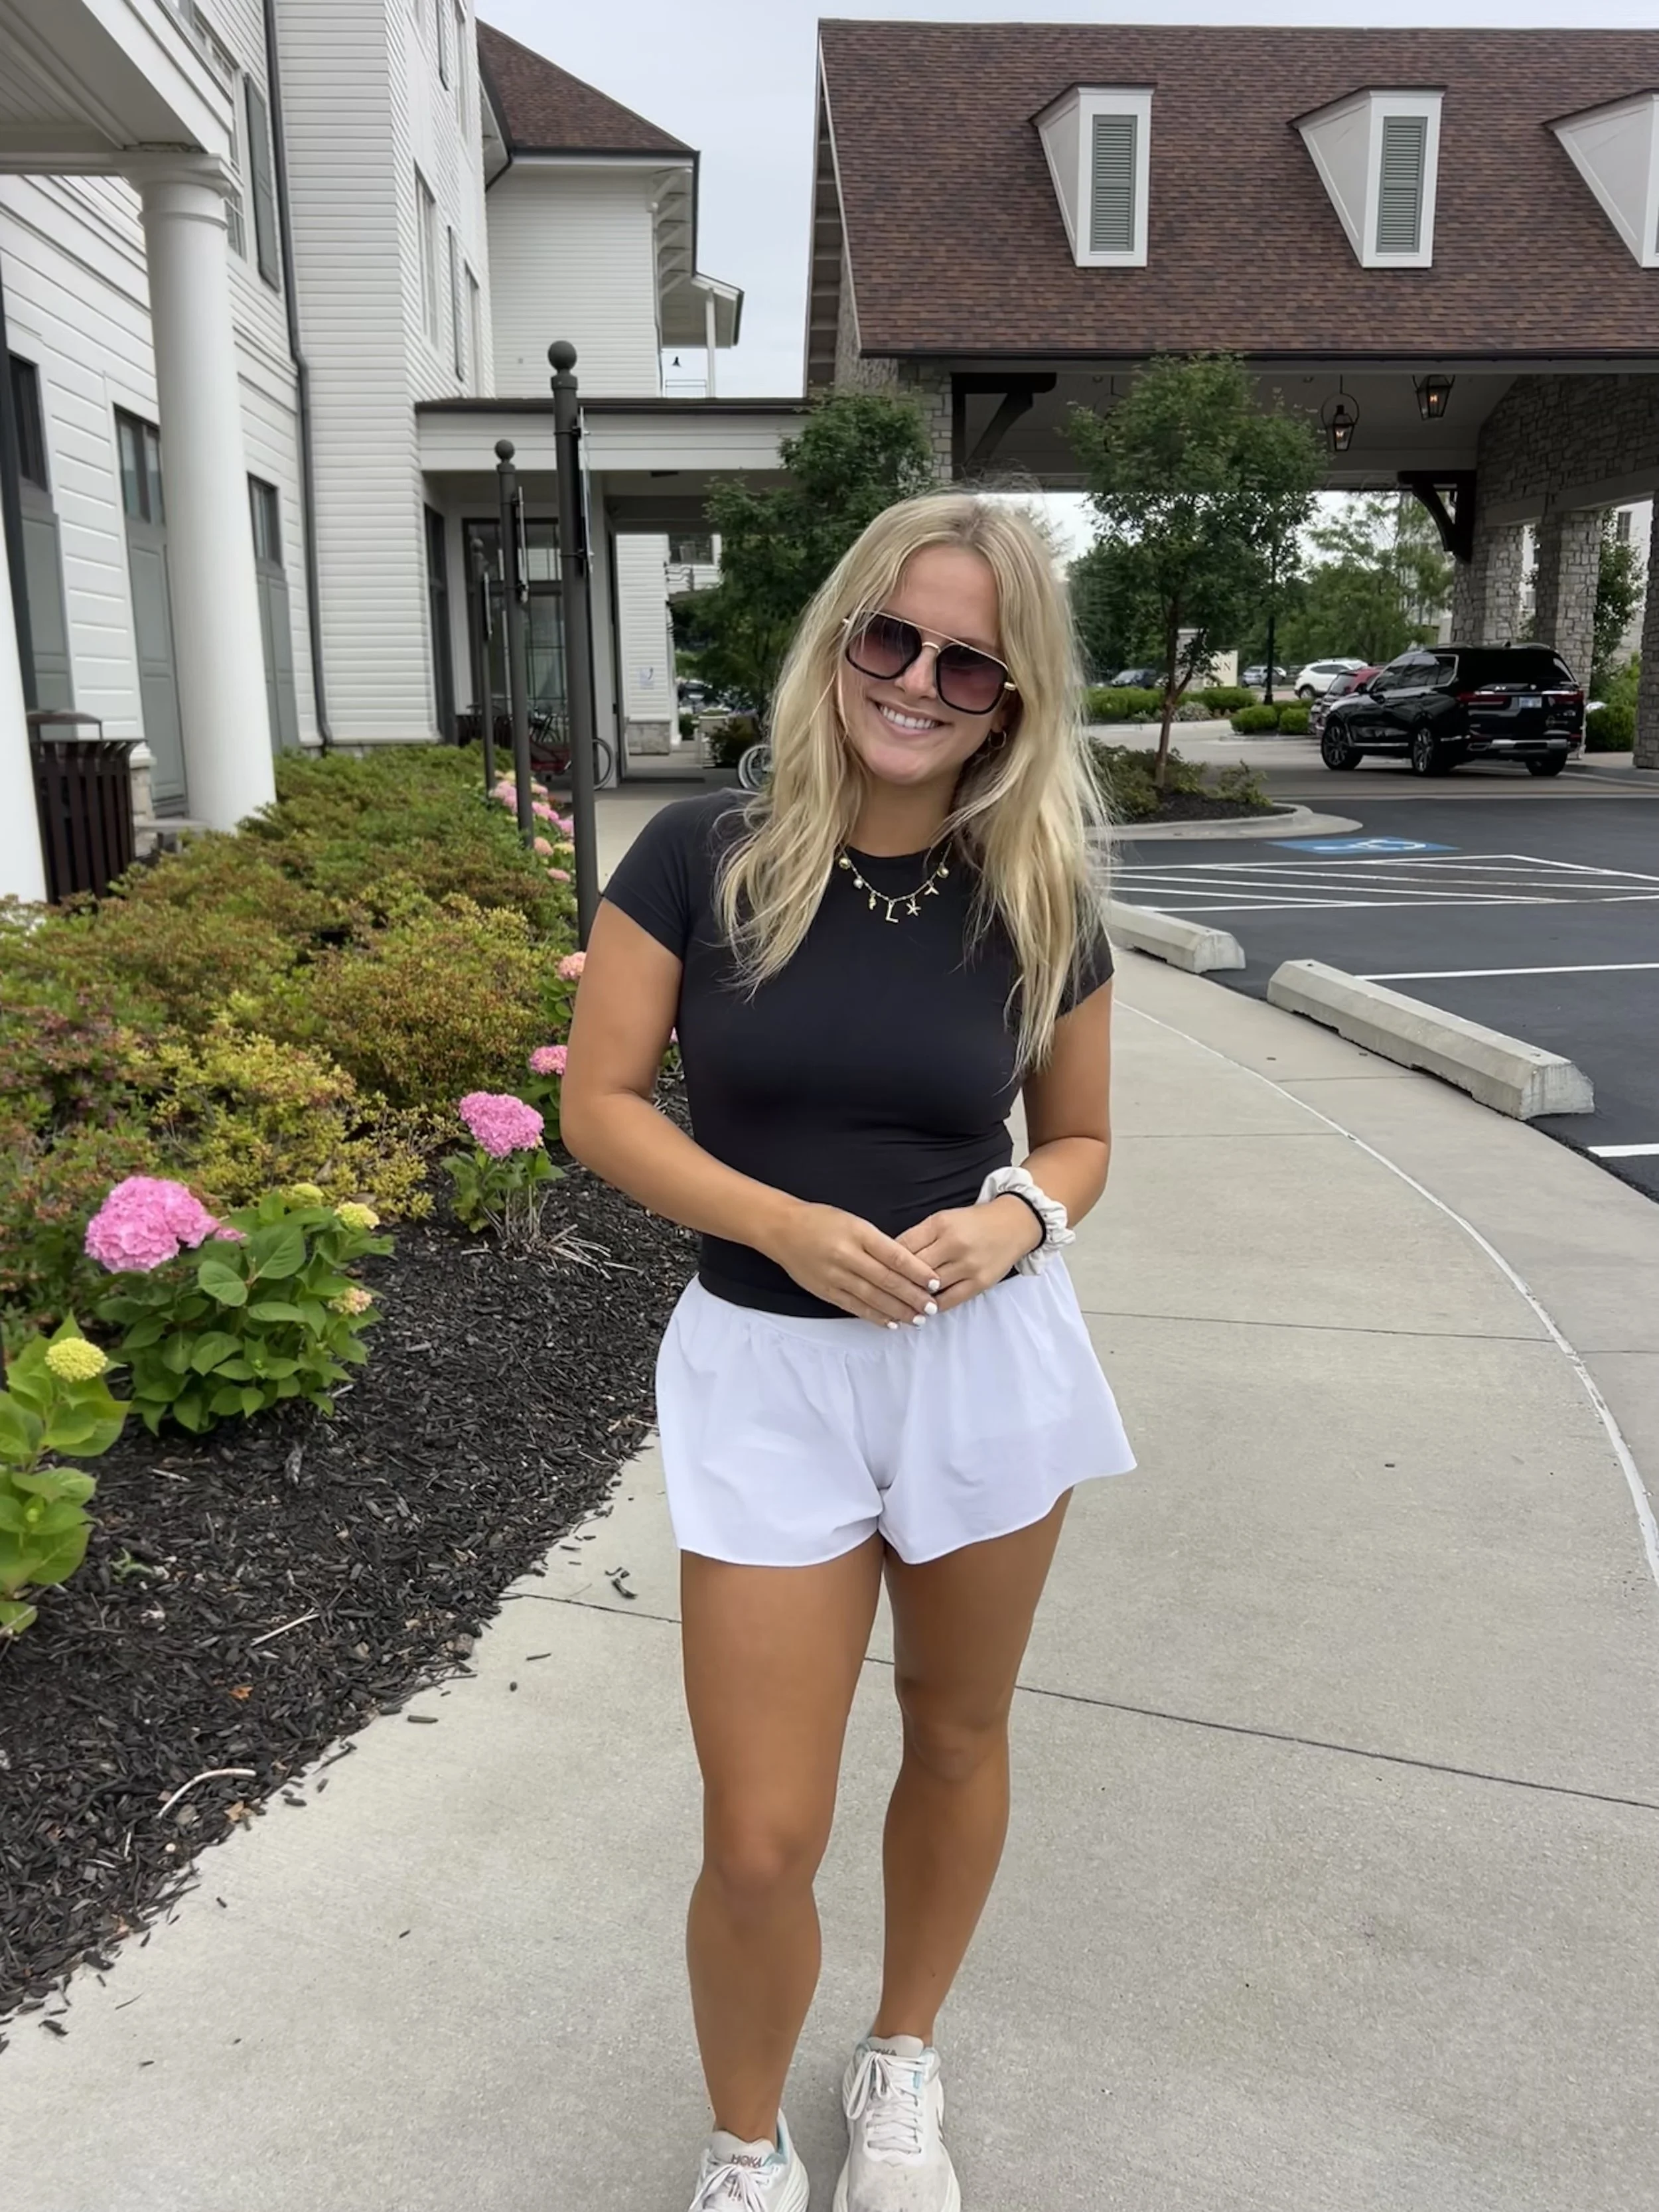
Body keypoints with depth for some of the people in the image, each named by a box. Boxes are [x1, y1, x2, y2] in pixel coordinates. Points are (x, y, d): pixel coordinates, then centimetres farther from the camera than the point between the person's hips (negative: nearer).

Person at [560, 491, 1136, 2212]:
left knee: (956, 1734, 19)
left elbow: (1079, 1135, 8)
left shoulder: (1038, 907, -3)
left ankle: (903, 2062, 48)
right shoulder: (700, 858, -8)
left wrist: (1017, 1217, -15)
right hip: (765, 1365, -2)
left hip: (985, 1354, 3)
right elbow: (600, 1104, -6)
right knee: (760, 1842, 1)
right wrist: (783, 1224, -20)